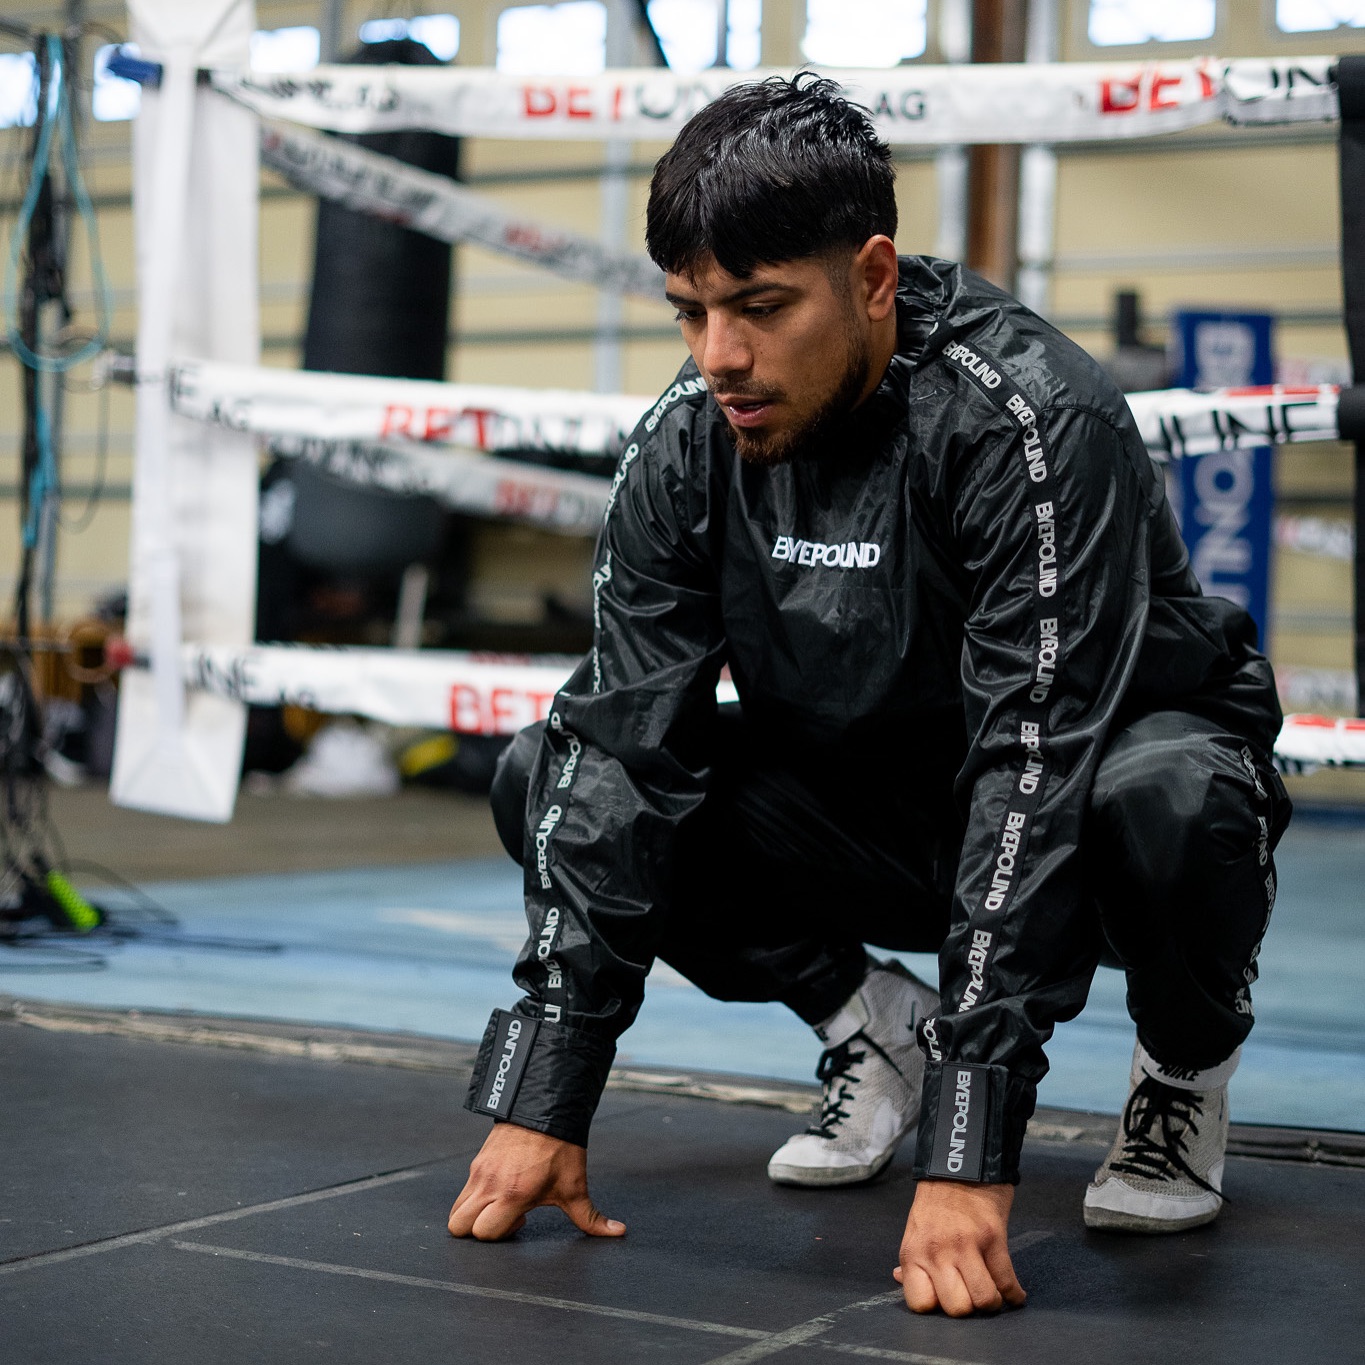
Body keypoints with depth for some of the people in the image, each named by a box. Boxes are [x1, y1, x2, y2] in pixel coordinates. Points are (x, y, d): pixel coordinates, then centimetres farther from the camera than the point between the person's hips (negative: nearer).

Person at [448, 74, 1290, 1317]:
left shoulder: (1035, 422, -30)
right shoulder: (687, 448, -14)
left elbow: (1034, 770, -37)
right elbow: (625, 744, -16)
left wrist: (967, 1149, -42)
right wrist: (543, 1096, -23)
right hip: (874, 809, 5)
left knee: (1165, 797, -40)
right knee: (551, 778, -12)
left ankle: (1187, 1063, -4)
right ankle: (878, 1028, 7)